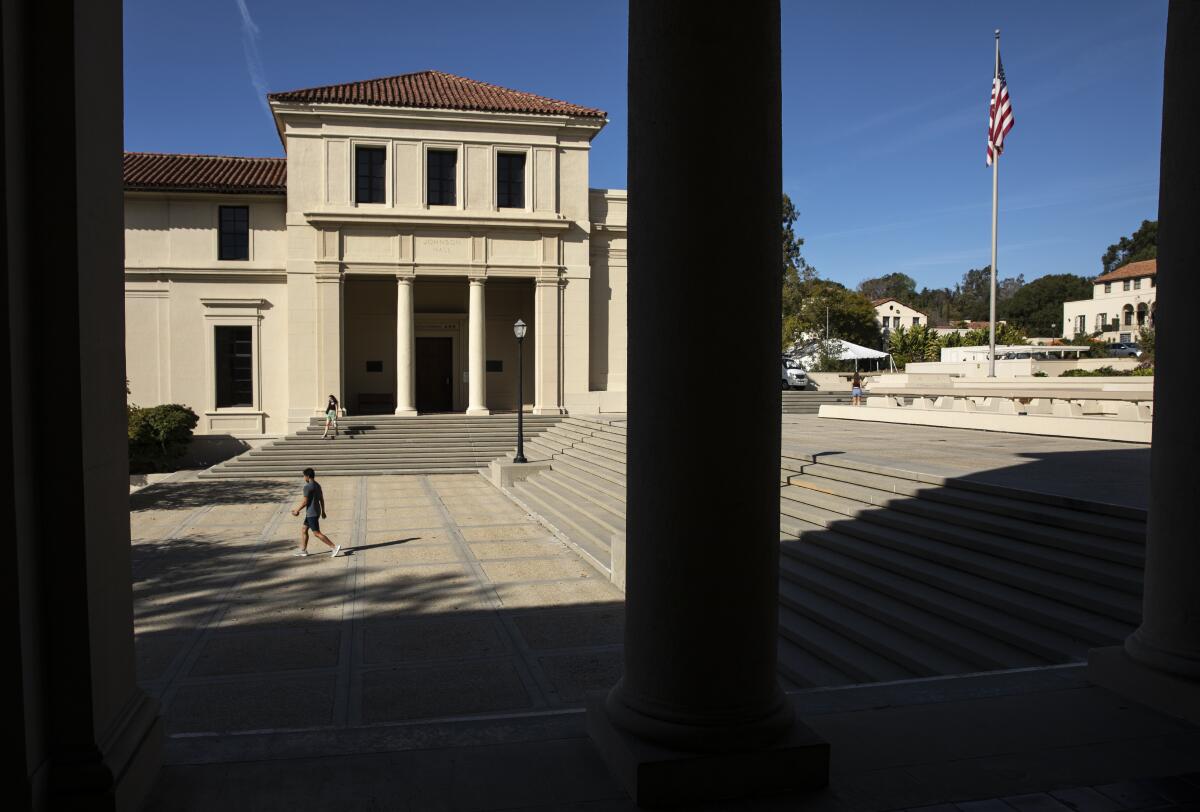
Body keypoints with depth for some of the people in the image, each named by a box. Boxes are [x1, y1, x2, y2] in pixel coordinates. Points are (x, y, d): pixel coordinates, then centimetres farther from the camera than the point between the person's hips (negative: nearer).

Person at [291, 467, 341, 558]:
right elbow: (321, 499, 16)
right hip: (316, 512, 10)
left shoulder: (307, 487, -18)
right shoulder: (317, 485, 11)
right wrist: (323, 511, 22)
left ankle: (335, 547, -10)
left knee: (317, 533, -6)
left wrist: (296, 510, -6)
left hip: (311, 514, -10)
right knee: (303, 529, 18)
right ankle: (303, 550, 23)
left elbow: (304, 502, -18)